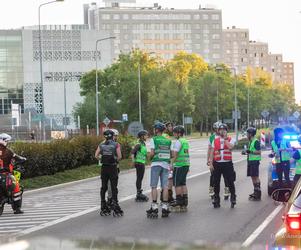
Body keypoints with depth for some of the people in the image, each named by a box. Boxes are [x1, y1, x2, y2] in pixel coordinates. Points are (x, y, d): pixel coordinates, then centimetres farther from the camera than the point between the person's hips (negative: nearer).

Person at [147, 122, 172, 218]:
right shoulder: (168, 141, 11)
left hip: (156, 164, -4)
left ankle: (154, 207, -5)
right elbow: (171, 154, 8)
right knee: (165, 186, 3)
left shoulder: (154, 139, -3)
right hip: (166, 164, 4)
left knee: (154, 186, 0)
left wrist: (150, 157, 11)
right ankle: (165, 208, 2)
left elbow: (152, 153, -9)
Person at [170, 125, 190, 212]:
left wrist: (172, 164, -11)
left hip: (179, 165, -8)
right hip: (186, 164, 8)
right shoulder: (186, 142, 15)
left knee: (177, 184, -2)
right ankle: (185, 204, 10)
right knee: (183, 183, 11)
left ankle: (178, 203, -4)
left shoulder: (178, 142, -11)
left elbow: (175, 154, -16)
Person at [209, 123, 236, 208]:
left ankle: (233, 198, 9)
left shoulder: (230, 139, 4)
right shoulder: (215, 140, 11)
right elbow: (212, 152, 10)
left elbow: (230, 147, -19)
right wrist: (211, 163, 3)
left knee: (230, 181, -3)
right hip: (217, 163, 3)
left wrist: (225, 139, -9)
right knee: (216, 182, 6)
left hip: (227, 163, -3)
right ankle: (216, 199, 15)